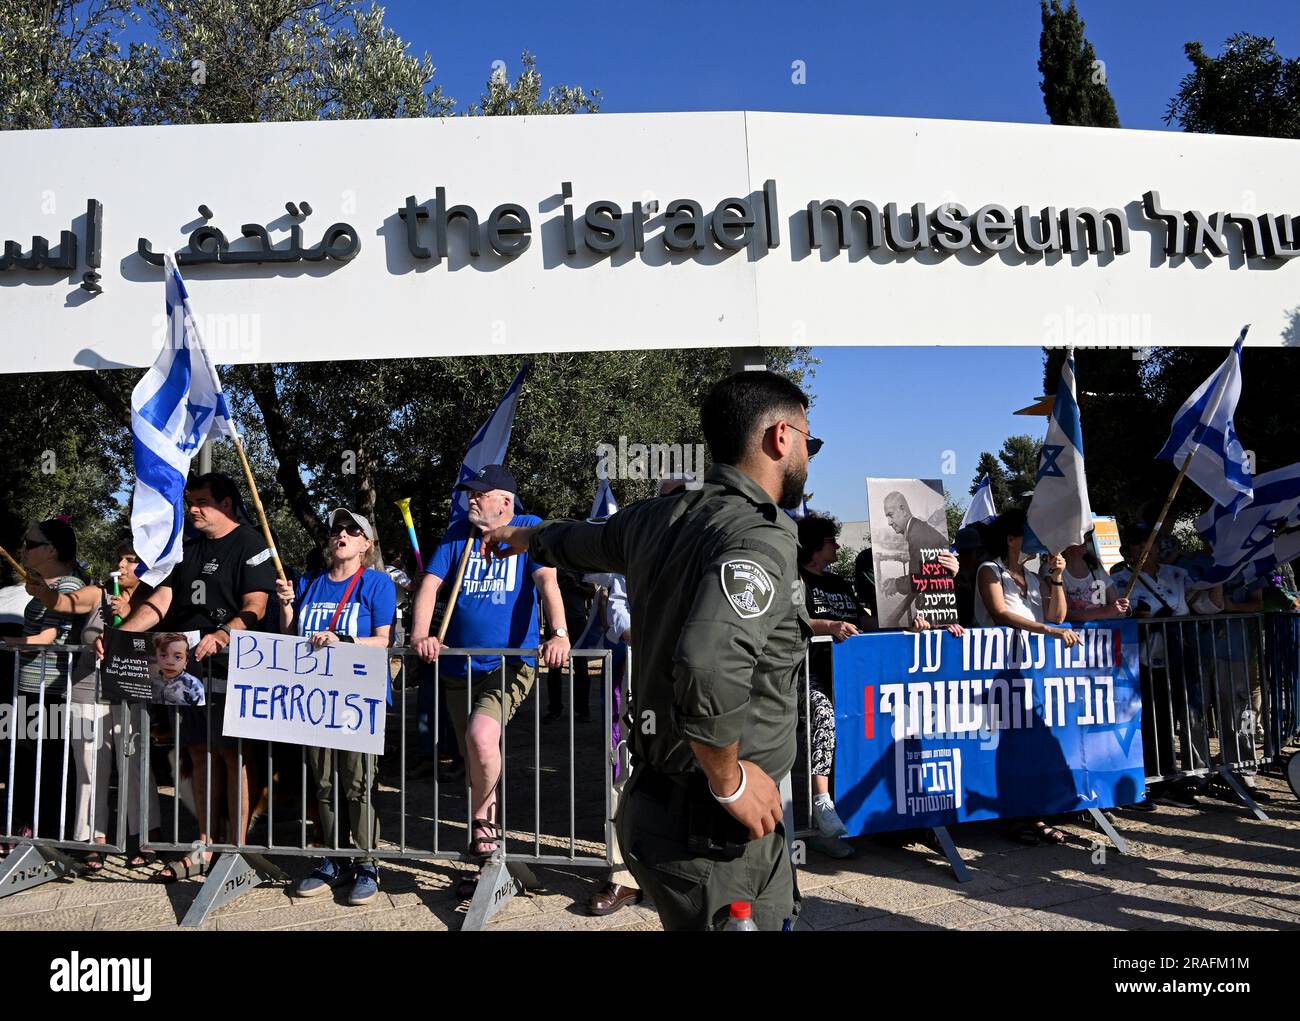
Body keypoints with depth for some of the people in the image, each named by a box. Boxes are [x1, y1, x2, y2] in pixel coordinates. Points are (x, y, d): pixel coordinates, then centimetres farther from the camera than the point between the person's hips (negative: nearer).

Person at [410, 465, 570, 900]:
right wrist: (420, 634, -17)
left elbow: (547, 580, -15)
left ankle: (483, 822, -1)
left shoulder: (529, 529, -1)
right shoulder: (459, 532, 8)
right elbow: (429, 585, 1)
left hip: (510, 663, -4)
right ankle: (487, 858, 28)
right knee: (474, 761, 11)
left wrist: (559, 634, -31)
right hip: (460, 667, 5)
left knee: (481, 736, -29)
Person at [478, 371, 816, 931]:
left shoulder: (659, 518, 4)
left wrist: (527, 537, 46)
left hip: (660, 795, 8)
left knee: (774, 913, 22)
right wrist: (729, 780, -21)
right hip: (711, 828, -8)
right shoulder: (762, 540, -22)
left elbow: (581, 540, 24)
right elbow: (709, 666, -38)